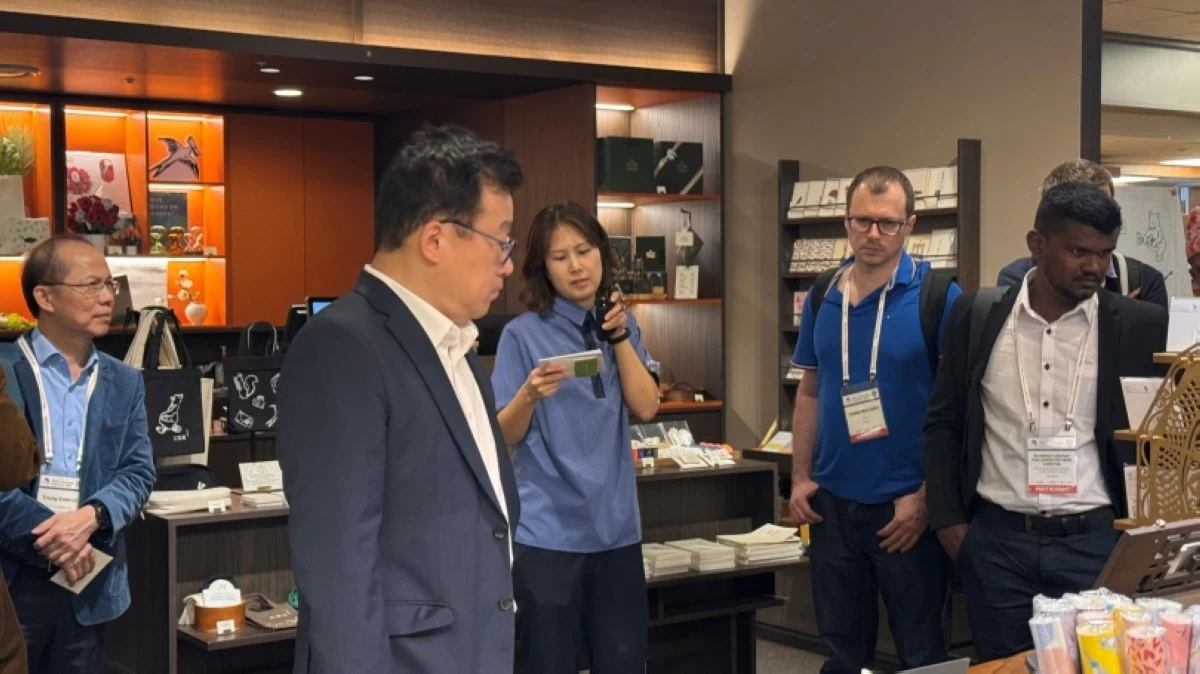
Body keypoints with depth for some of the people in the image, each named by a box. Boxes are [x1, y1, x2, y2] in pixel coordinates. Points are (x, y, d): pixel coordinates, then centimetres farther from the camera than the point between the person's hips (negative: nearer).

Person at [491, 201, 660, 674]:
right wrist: (530, 394, -25)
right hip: (549, 529, -4)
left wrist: (618, 335, -9)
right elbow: (504, 437, -7)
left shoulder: (623, 325, 8)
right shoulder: (524, 333, -6)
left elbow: (646, 407, -3)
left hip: (616, 524, 4)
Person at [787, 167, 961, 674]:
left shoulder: (937, 296, -10)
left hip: (906, 506, -4)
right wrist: (801, 478, 5)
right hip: (833, 503, 4)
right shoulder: (822, 298, 5)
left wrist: (925, 496, -14)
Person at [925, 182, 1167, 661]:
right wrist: (947, 519, 3)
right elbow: (944, 421, 8)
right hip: (996, 540, 1)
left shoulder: (1141, 326, -2)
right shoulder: (977, 316, 1)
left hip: (1096, 541, -1)